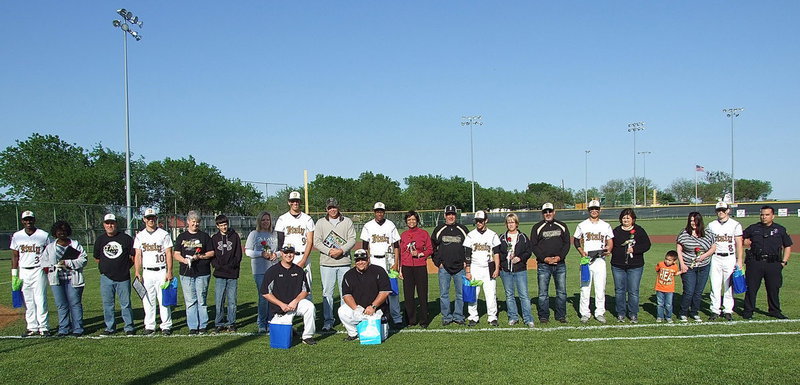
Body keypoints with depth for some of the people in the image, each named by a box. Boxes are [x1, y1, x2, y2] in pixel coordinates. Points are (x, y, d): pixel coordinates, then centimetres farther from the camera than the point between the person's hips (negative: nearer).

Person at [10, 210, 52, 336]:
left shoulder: (44, 235, -1)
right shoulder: (17, 236, 7)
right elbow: (15, 256, 10)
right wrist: (14, 275, 5)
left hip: (39, 271, -3)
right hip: (23, 272, 3)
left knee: (41, 300, -5)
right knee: (28, 302, 6)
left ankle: (43, 327, -1)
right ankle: (32, 327, 12)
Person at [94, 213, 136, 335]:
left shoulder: (126, 238, -1)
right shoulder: (100, 239, 8)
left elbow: (133, 256, 5)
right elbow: (97, 258, 18)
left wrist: (126, 267, 5)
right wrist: (104, 268, 12)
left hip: (123, 277, -3)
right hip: (106, 277, 3)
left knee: (125, 304, 1)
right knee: (107, 304, 8)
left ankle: (129, 327, 10)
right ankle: (110, 327, 18)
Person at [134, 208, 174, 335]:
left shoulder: (164, 234, 2)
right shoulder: (139, 236, 10)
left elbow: (169, 254, -1)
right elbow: (138, 256, 8)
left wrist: (169, 272, -9)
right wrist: (137, 273, -3)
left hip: (161, 272, -2)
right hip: (146, 272, 2)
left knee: (164, 300, -2)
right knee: (147, 300, 4)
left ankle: (166, 326, 5)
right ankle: (149, 326, 12)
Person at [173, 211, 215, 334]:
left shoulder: (204, 236, 8)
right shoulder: (182, 237, 12)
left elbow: (211, 253, 6)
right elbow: (176, 254, 9)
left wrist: (200, 256, -10)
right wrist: (184, 260, -11)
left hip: (202, 273, -1)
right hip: (186, 273, 1)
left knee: (202, 300, 1)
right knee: (190, 301, 2)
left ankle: (203, 325, 9)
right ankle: (192, 326, 8)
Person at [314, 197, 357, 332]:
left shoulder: (347, 222, 9)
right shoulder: (320, 223, 9)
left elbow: (352, 240, 2)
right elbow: (317, 242, 2)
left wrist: (341, 250, -13)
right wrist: (329, 251, -12)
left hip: (344, 262, 0)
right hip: (327, 263, 0)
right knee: (327, 293, -1)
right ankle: (328, 322, 4)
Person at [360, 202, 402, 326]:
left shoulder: (390, 225, 5)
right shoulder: (368, 226, 6)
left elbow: (396, 245, 4)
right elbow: (364, 247, 6)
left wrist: (396, 263, -5)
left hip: (388, 260, -1)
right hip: (374, 261, 1)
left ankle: (396, 318, -1)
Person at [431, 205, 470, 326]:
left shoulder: (463, 229, 9)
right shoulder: (438, 230, 7)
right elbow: (432, 248, 8)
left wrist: (466, 261, 2)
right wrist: (438, 262, -1)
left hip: (460, 267, 1)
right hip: (444, 267, -1)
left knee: (461, 293, 3)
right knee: (444, 294, 1)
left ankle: (458, 316, 14)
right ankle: (446, 317, 11)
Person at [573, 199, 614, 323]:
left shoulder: (606, 226, 9)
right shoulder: (582, 225, 7)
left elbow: (610, 241, 12)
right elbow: (576, 240, 13)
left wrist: (608, 248, -11)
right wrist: (581, 251, -4)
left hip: (600, 260, 1)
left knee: (600, 288, 0)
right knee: (585, 287, 0)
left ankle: (600, 313, 9)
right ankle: (585, 313, 8)